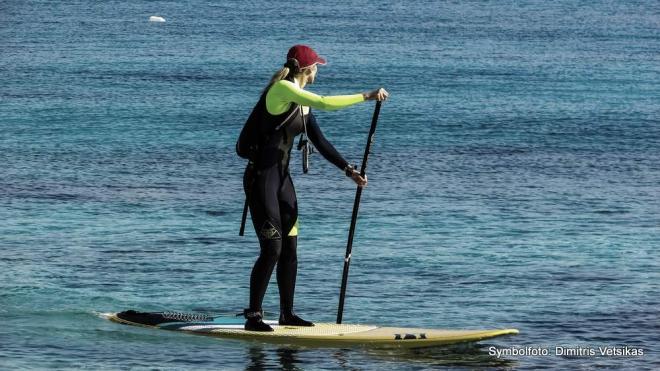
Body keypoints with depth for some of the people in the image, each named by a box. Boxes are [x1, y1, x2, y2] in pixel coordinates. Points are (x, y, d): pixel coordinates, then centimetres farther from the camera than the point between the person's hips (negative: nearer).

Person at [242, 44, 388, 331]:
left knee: (289, 248, 10)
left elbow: (320, 142, 15)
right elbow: (325, 103, -26)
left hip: (282, 178, 9)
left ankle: (287, 313, 18)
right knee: (272, 248, -10)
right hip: (261, 178, -9)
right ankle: (253, 316, -3)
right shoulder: (282, 89, -15)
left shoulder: (302, 101, 13)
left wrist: (349, 170, 8)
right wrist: (367, 97, -20)